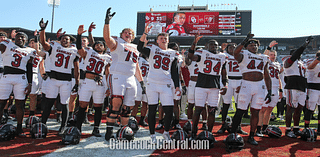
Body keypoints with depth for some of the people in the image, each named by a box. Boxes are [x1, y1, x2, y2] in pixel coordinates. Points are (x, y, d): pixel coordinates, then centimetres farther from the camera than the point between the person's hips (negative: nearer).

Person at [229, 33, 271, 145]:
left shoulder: (263, 58, 19)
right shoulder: (243, 55, 5)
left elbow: (267, 76, 17)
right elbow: (235, 52, -21)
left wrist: (269, 92, 11)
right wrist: (245, 40, -23)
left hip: (260, 86, 5)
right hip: (246, 85, -4)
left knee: (255, 112, 7)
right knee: (240, 111, -6)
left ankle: (251, 137, 18)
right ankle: (232, 134, 5)